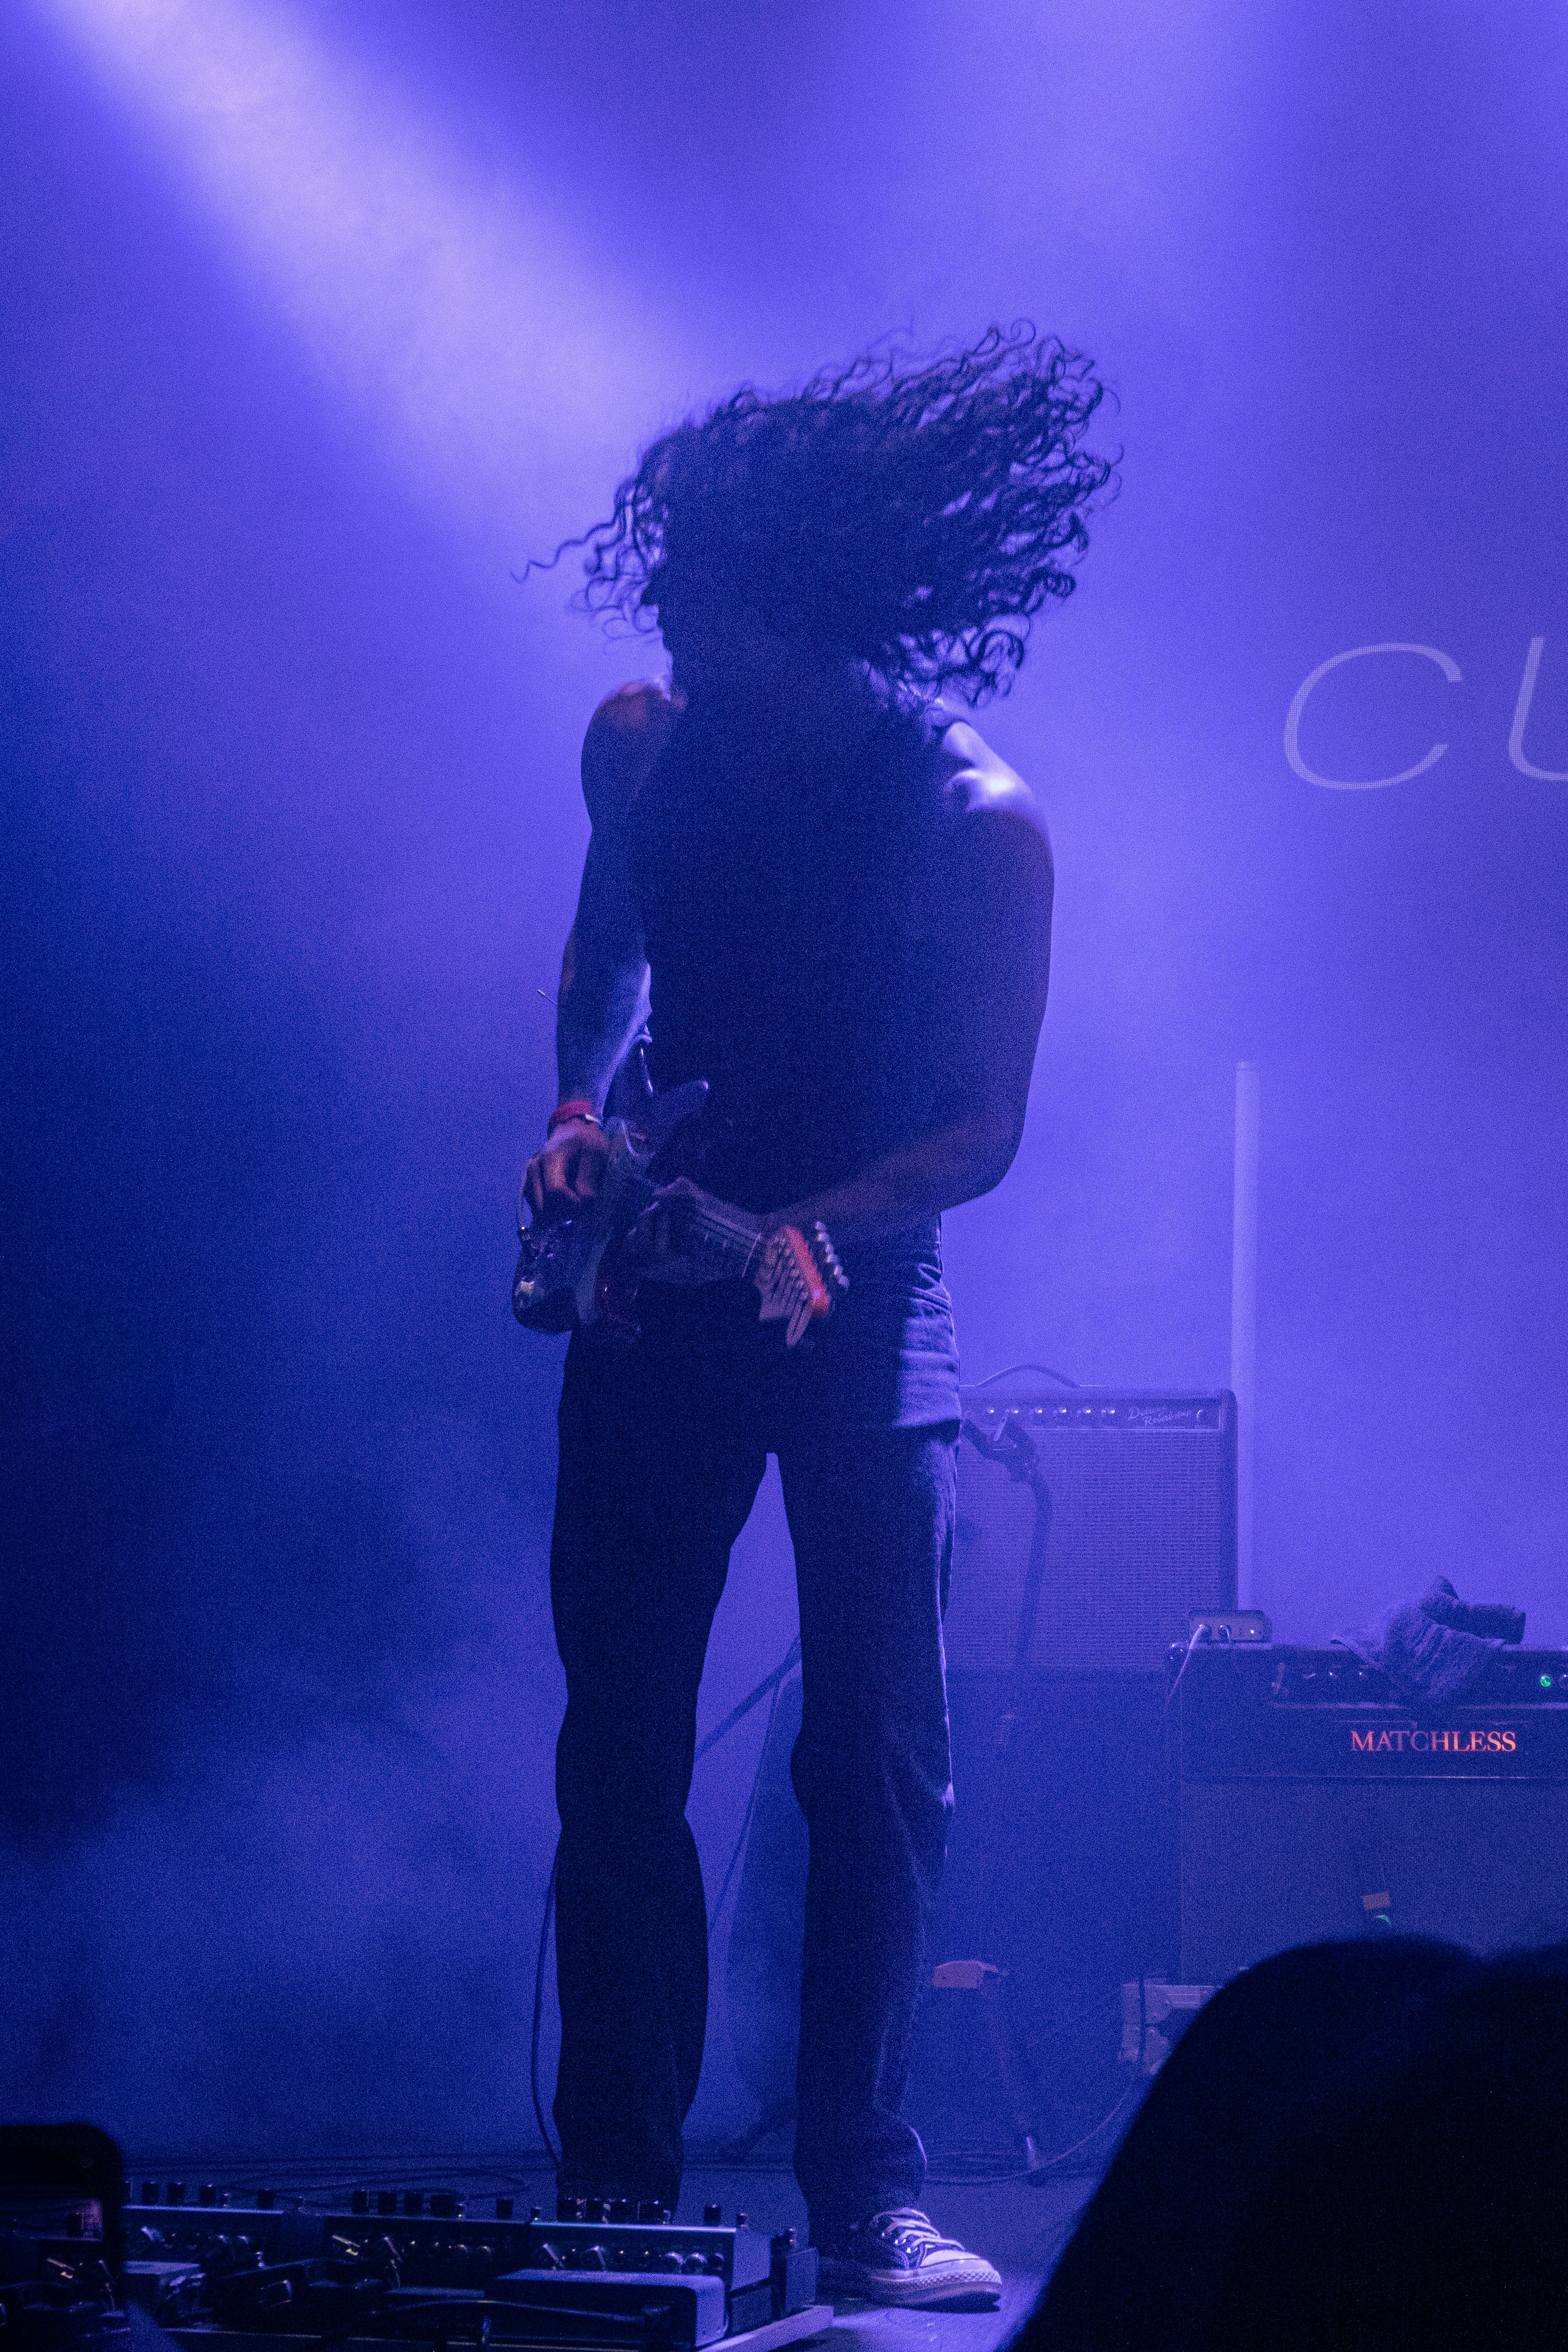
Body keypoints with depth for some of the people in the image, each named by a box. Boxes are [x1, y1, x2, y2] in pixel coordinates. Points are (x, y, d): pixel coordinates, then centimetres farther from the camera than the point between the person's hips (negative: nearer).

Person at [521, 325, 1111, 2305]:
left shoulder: (975, 826, -14)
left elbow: (985, 1133, -12)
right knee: (619, 1753, 3)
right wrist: (583, 1106, 1)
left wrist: (781, 1228, -23)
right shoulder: (639, 747, -2)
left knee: (879, 1756, -5)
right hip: (654, 1305, 3)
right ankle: (614, 2182, 10)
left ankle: (865, 2195, 3)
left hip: (861, 1311, -3)